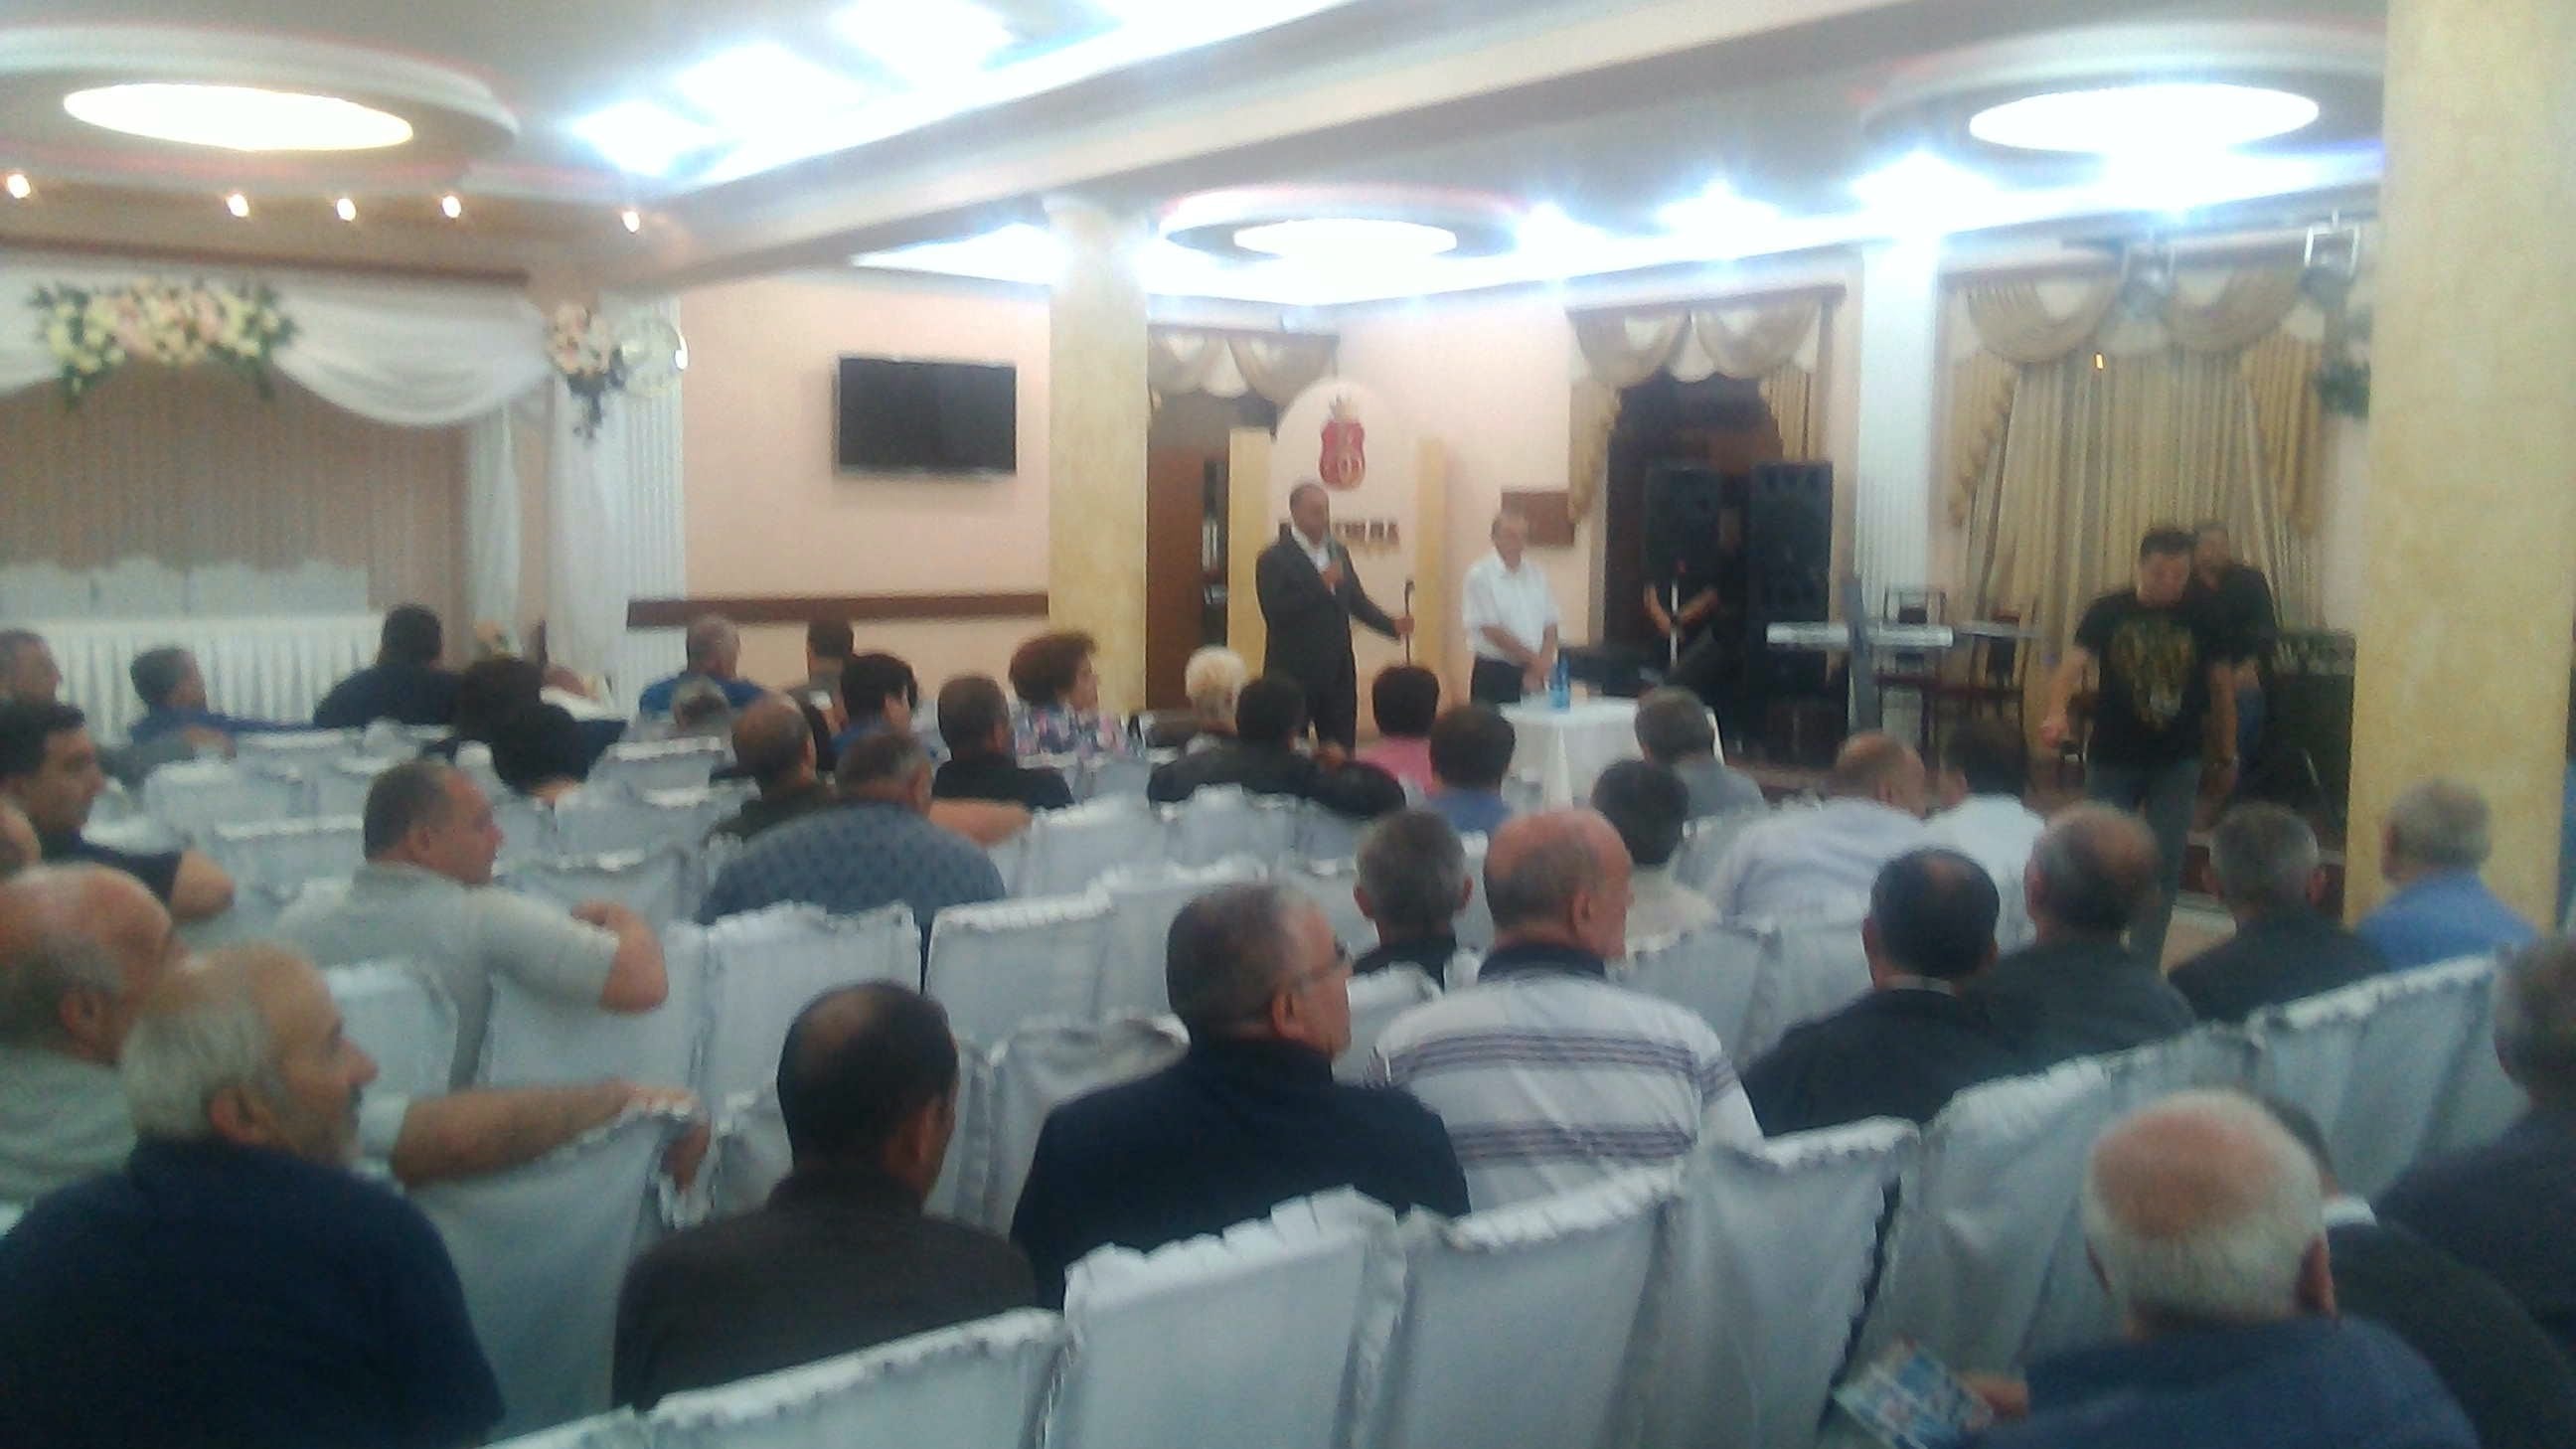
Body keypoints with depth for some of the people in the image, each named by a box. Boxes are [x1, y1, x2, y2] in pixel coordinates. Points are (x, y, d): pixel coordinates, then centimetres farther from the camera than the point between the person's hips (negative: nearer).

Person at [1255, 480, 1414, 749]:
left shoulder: (1338, 551, 10)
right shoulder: (1274, 558, -10)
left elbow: (1356, 600, 14)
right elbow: (1274, 614, -20)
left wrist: (1393, 625, -1)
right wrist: (1320, 584, -23)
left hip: (1338, 672, 6)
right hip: (1294, 672, -6)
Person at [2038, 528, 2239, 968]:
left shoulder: (2203, 621, -2)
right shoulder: (2108, 612, -7)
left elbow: (2223, 687, 7)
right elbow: (2075, 663, -19)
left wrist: (2227, 756, 10)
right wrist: (2057, 712, -39)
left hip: (2177, 764, 1)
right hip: (2112, 760, -1)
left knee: (2165, 864, 1)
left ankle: (2144, 964, 12)